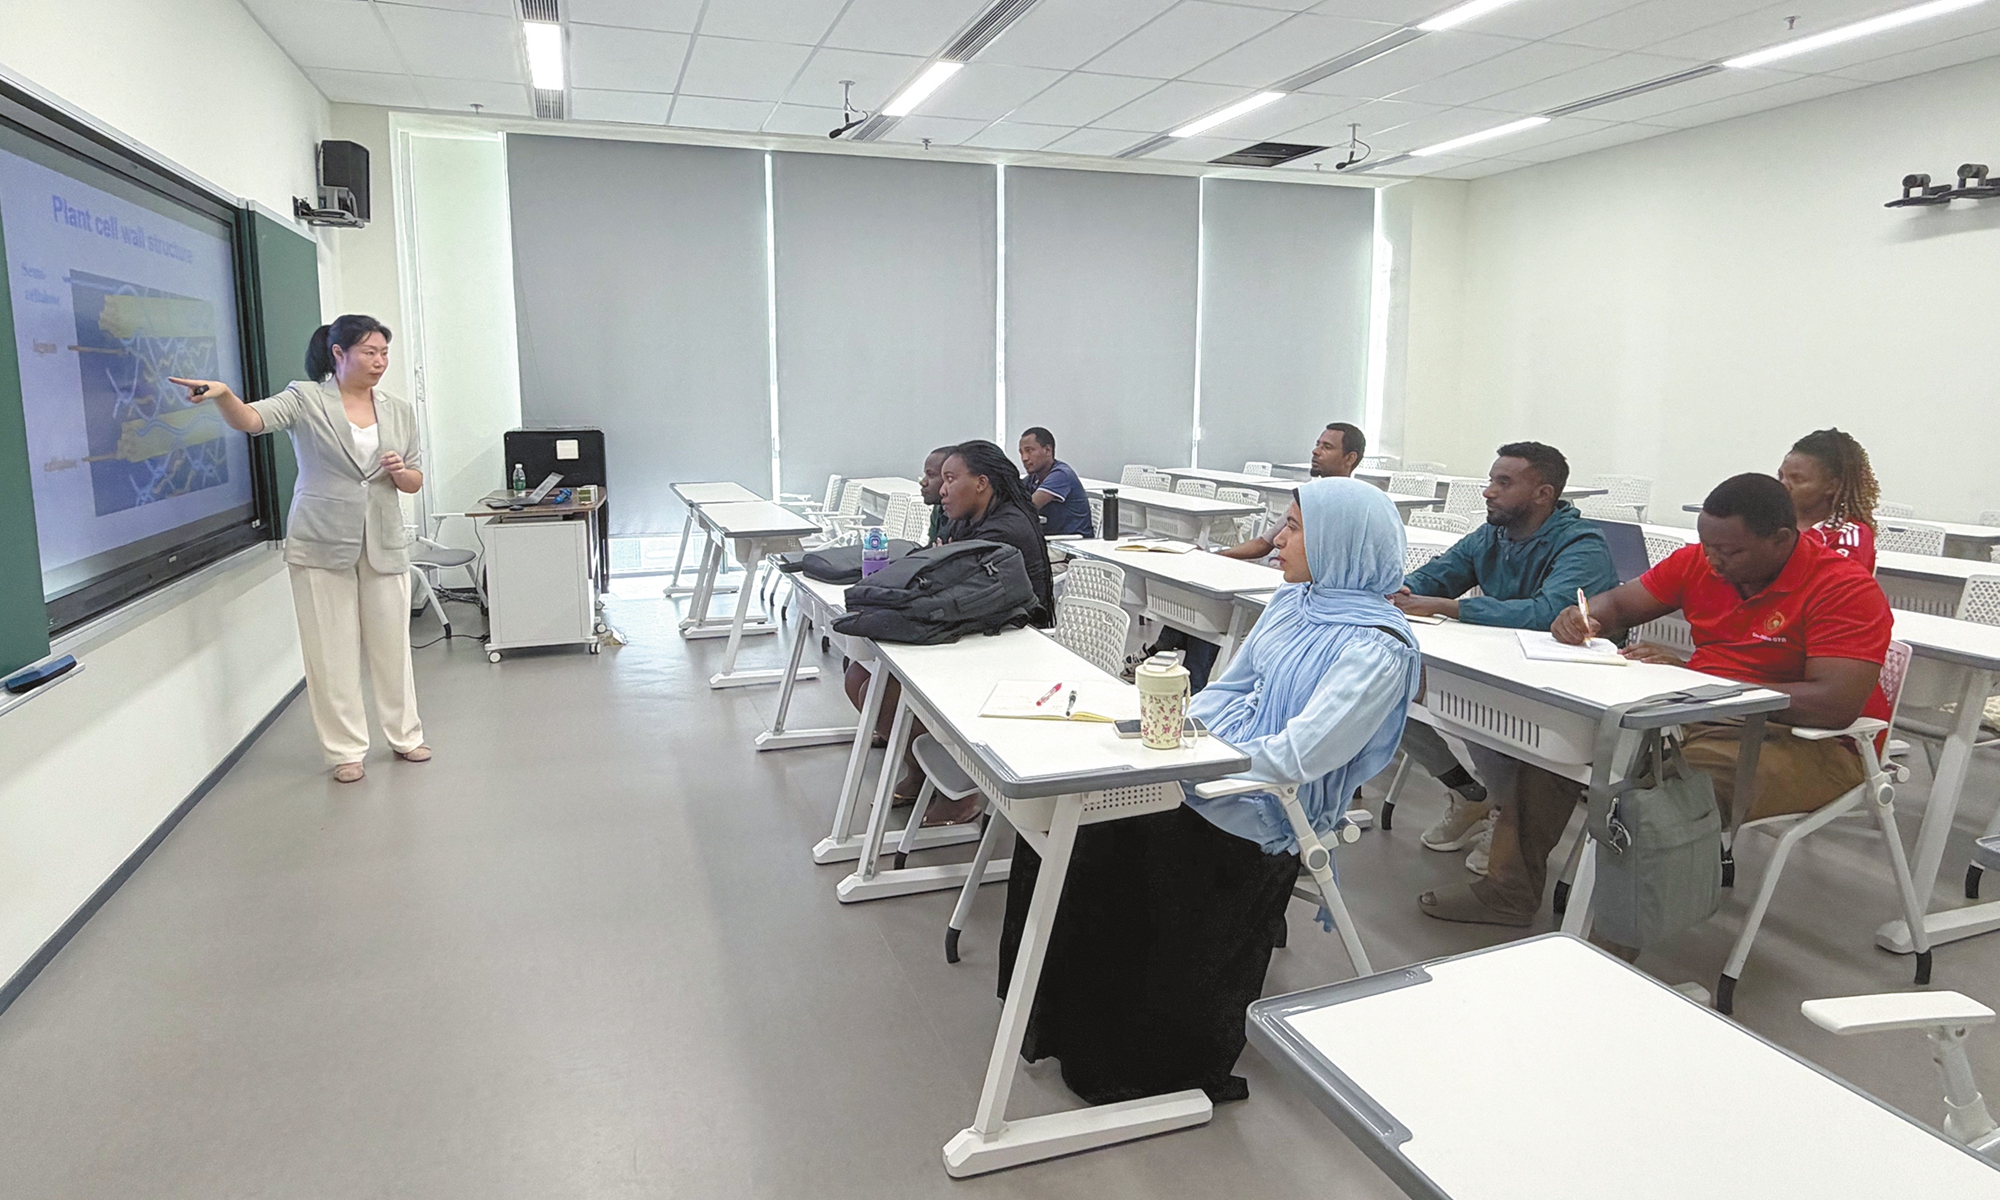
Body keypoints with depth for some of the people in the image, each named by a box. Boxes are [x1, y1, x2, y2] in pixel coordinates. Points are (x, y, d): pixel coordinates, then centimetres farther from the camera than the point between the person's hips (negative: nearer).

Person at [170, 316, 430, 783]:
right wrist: (223, 395, -40)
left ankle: (405, 736, 25)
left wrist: (400, 472, -9)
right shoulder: (306, 399, -3)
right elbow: (252, 420, -20)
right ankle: (346, 750, 13)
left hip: (384, 545, 3)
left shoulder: (400, 411, 9)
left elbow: (416, 480, 13)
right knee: (332, 650, 2)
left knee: (391, 644, 10)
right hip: (321, 546, -3)